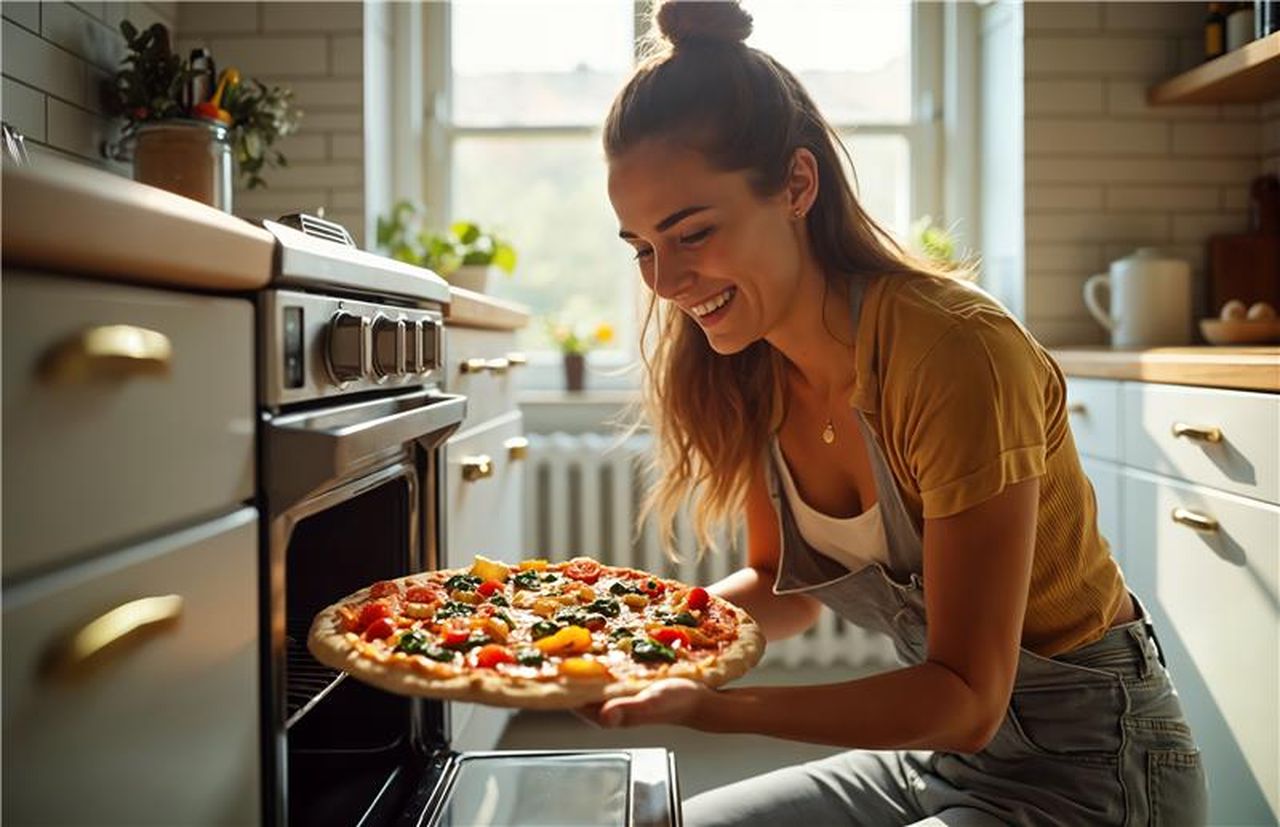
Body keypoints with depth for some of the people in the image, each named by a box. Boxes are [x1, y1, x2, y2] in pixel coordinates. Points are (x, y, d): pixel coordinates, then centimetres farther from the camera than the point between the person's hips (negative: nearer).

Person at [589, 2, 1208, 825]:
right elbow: (786, 590, 5)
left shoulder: (960, 354, -28)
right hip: (938, 753, 6)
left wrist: (711, 707, -37)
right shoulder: (753, 372, -6)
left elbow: (969, 700, -25)